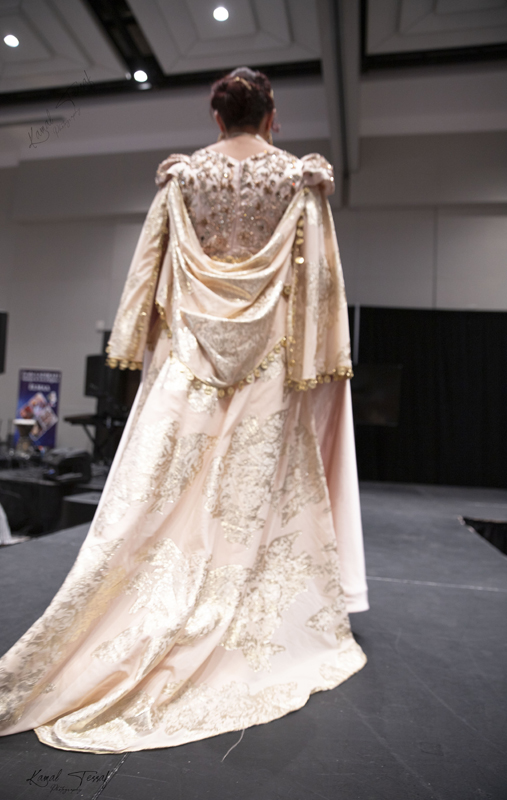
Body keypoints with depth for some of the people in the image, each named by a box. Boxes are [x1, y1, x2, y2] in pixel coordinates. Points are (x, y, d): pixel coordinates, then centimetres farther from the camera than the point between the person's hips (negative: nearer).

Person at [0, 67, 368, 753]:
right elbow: (318, 276, 0)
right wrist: (323, 358, 2)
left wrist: (140, 345, 11)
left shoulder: (182, 175, 8)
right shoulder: (299, 176, 5)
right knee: (267, 485, 4)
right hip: (272, 360, 0)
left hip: (194, 352, 1)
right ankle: (275, 627, 16)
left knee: (170, 486, 4)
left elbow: (150, 265, 6)